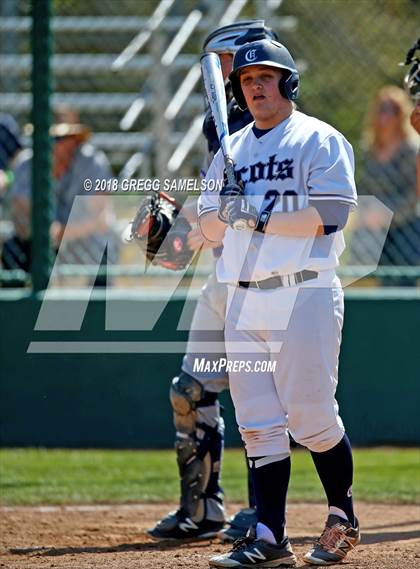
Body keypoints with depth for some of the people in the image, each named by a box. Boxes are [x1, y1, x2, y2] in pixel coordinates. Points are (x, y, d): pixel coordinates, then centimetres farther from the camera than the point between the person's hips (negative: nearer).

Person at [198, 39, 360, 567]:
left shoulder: (319, 140, -1)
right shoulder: (230, 151, 19)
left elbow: (331, 213, -13)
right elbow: (208, 225, 17)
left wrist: (260, 218, -17)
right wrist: (226, 211, -6)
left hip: (303, 295, -6)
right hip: (243, 301, 6)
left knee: (311, 416, -5)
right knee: (258, 423, 1)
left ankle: (342, 518, 14)